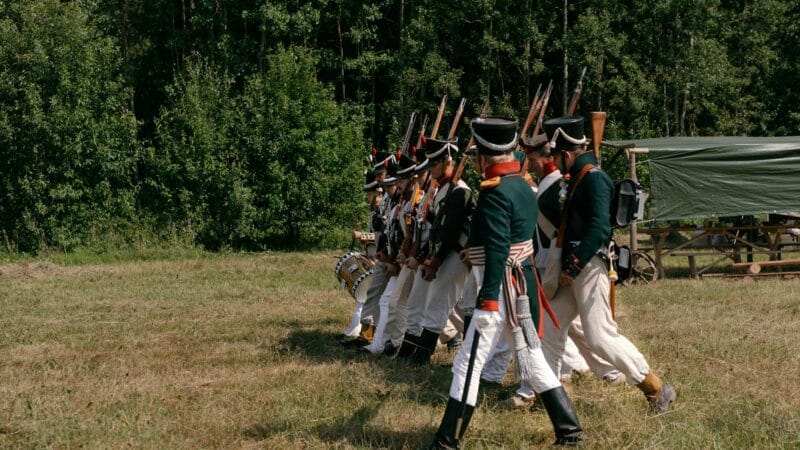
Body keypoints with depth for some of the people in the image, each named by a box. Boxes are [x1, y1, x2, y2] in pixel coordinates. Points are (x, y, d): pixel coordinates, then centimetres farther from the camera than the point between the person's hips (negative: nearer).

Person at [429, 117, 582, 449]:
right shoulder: (523, 186, 10)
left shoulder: (495, 193, -17)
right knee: (532, 359, 16)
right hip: (523, 285, 9)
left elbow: (497, 250, -23)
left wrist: (488, 300, -25)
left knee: (468, 363, -4)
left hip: (503, 289, -9)